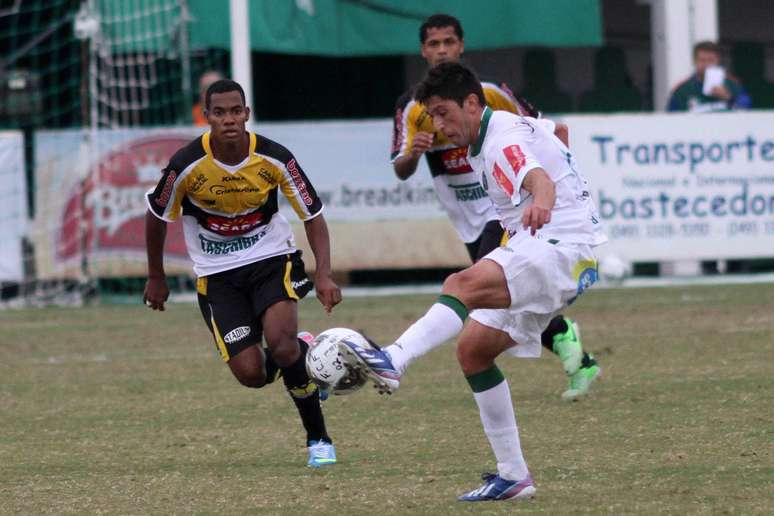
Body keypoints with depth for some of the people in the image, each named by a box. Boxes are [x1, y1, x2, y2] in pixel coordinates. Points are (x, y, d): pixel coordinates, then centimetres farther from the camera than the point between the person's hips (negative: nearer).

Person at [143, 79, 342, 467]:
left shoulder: (274, 158, -15)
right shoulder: (187, 165, -17)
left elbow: (313, 215, -7)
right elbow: (157, 216, 1)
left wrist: (324, 275, -19)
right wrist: (156, 278, 9)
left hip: (272, 260, 0)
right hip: (218, 274, 0)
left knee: (280, 341, -27)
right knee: (251, 374, -13)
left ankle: (318, 439, -8)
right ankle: (301, 352, 25)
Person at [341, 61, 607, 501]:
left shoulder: (504, 139, -16)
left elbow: (538, 177, -39)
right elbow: (556, 132, 37)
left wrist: (541, 202, -62)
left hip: (564, 248, -11)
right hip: (538, 255, 11)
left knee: (464, 284, -32)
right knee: (473, 349, 5)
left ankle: (392, 362, -52)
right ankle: (513, 476, 6)